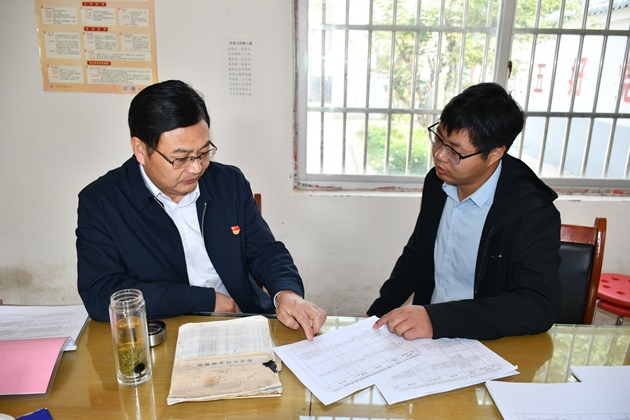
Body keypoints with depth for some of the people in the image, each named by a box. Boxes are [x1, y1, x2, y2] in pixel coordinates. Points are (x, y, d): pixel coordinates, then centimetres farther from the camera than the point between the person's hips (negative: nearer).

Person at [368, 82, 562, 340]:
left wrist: (437, 319, -34)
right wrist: (378, 314, 4)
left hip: (489, 345, -5)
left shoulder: (534, 213, -17)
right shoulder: (437, 181, 1)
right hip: (426, 332, 5)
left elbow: (540, 307, -25)